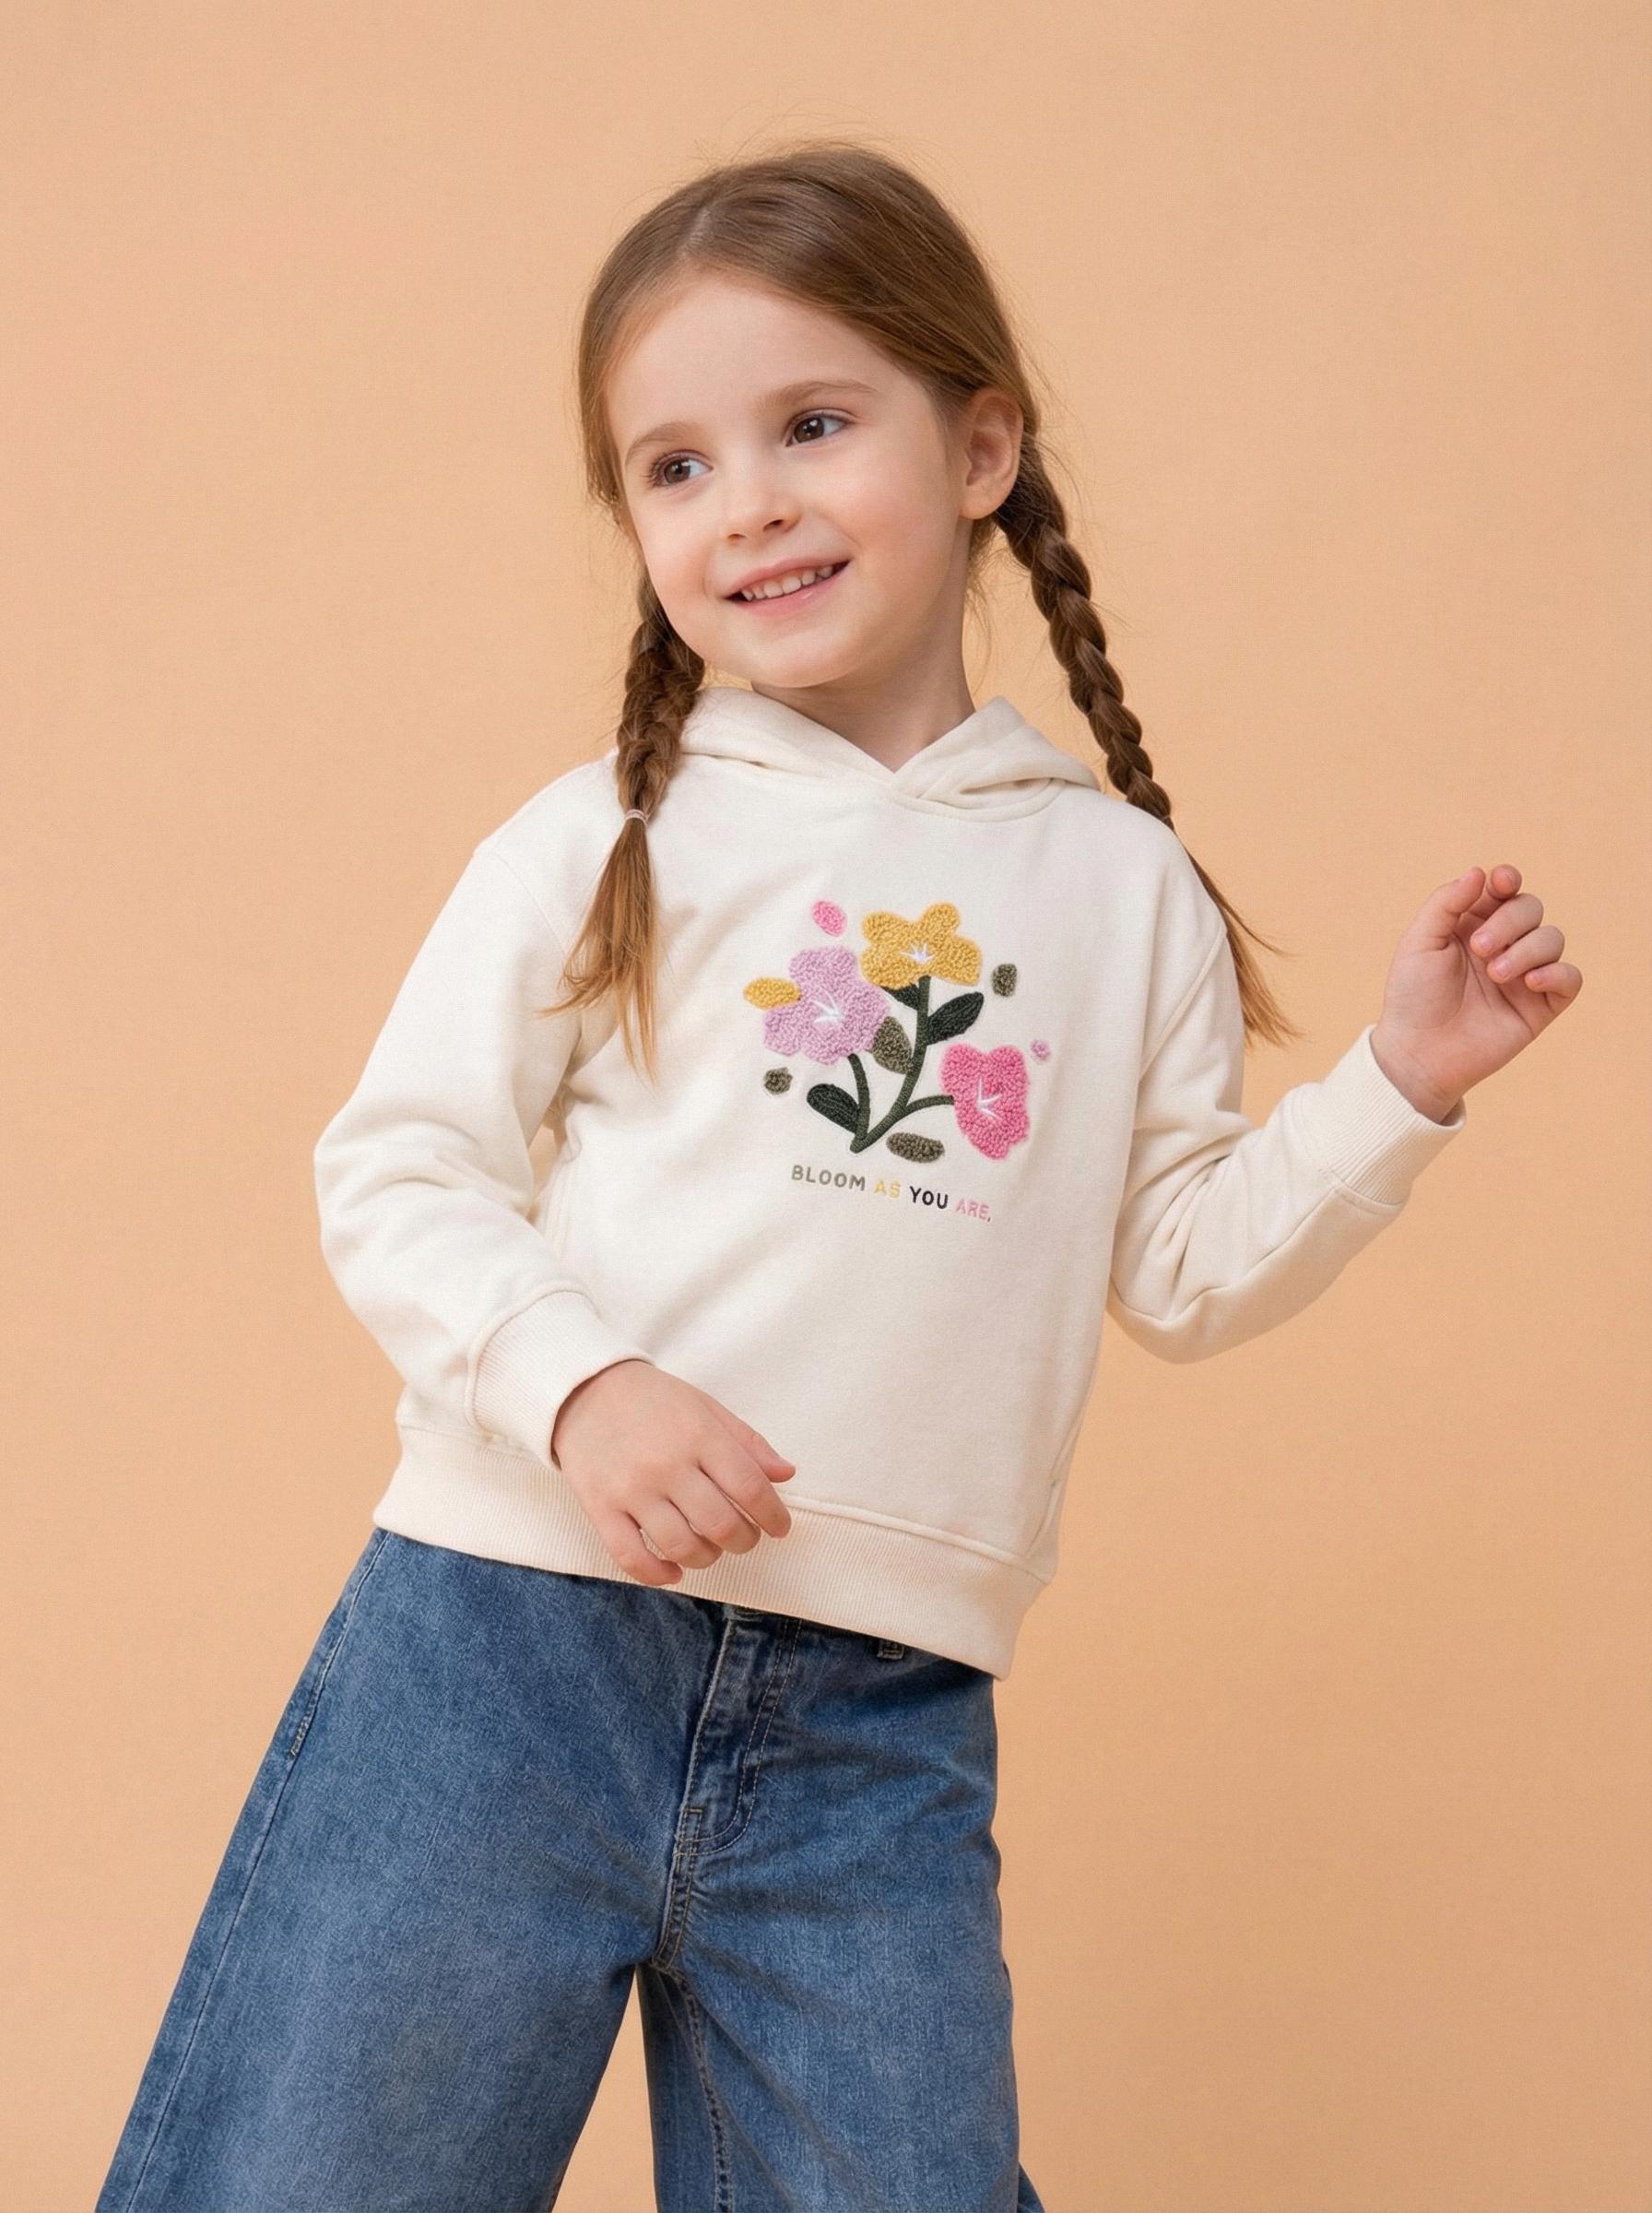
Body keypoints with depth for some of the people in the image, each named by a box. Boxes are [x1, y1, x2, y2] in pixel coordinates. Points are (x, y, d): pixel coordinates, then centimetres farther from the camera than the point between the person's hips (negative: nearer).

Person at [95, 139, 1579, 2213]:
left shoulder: (1120, 887, 10)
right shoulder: (597, 847, 3)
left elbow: (1181, 1267, 14)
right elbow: (394, 1177, -1)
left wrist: (1399, 1086, 3)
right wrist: (577, 1384, -17)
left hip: (881, 1723, 2)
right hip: (512, 1632, -1)